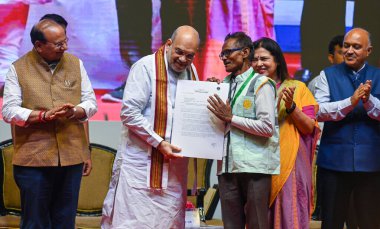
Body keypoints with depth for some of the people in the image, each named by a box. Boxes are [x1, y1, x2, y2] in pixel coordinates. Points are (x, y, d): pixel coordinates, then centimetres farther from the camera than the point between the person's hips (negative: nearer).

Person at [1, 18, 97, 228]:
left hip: (72, 157, 3)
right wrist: (44, 115, -20)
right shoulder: (18, 69, -1)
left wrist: (75, 112, -13)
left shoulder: (75, 64, 8)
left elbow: (91, 102, 9)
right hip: (33, 159, -3)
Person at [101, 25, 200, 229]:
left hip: (175, 159, 6)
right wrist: (159, 143, -17)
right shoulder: (146, 67, -9)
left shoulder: (191, 71, 11)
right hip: (142, 162, -6)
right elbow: (129, 113, -14)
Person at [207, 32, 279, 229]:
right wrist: (211, 92, 8)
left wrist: (231, 118, -10)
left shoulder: (261, 83, -3)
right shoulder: (224, 84, 16)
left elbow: (268, 127, -11)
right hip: (227, 165, 6)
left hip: (254, 166, -6)